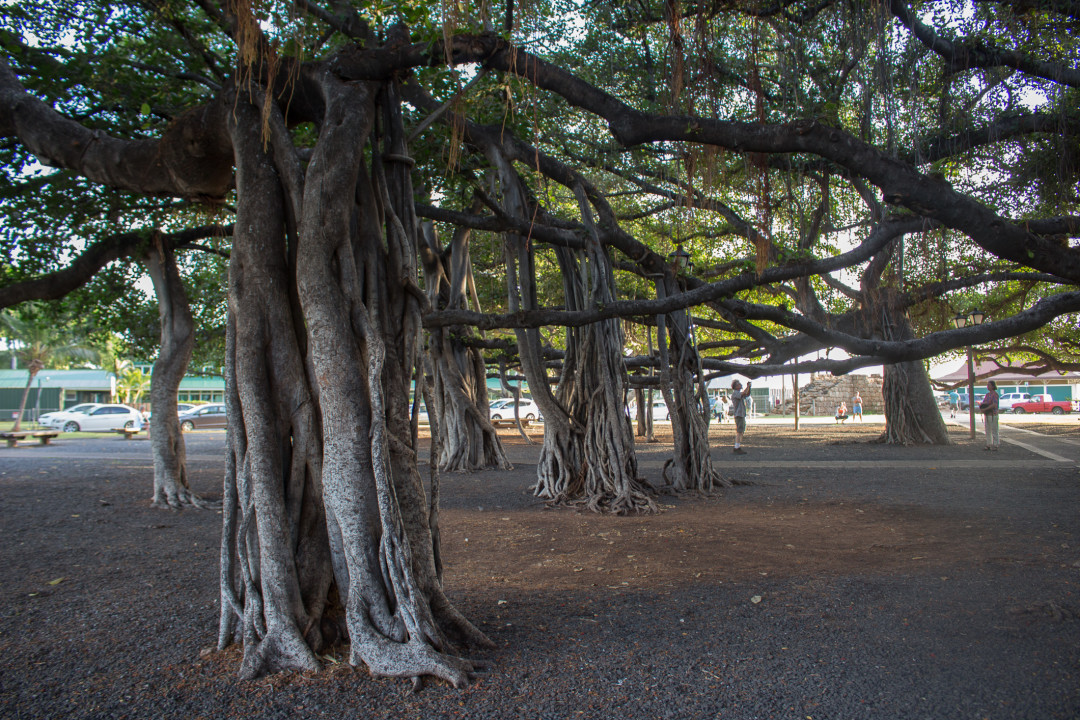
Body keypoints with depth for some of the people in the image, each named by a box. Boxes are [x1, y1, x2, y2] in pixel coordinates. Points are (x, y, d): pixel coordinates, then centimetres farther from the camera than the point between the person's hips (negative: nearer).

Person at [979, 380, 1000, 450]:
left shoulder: (995, 394, -11)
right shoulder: (987, 394, 13)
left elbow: (994, 405, -22)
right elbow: (982, 403, 18)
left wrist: (985, 409, -22)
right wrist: (981, 408, -3)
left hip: (992, 415, -8)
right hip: (986, 415, 8)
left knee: (994, 431, -2)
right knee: (988, 431, 10)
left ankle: (995, 445, 5)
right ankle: (989, 445, 15)